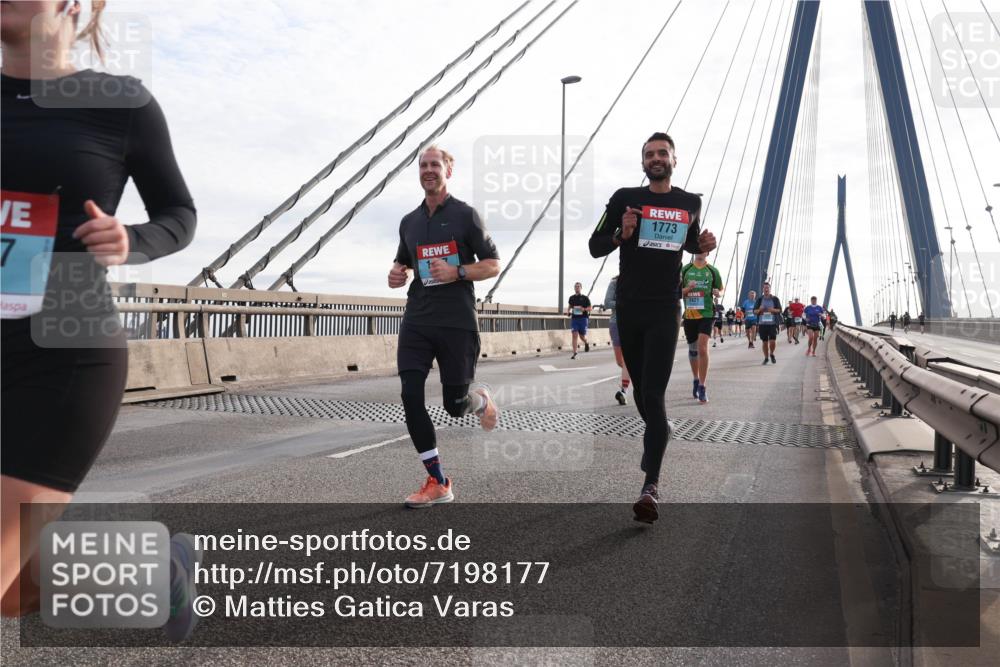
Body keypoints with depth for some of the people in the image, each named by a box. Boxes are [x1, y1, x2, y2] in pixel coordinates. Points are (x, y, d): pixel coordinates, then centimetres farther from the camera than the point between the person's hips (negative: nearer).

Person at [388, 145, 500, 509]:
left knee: (455, 405, 0)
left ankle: (481, 399, 40)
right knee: (411, 398, -7)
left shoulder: (465, 214, -1)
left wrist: (457, 272, -18)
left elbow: (493, 265, -1)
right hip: (417, 320, 4)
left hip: (457, 322, -4)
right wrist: (395, 274, 2)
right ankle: (437, 483, 6)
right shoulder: (409, 221, 13)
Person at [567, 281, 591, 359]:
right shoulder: (571, 297, 9)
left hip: (583, 318, -2)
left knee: (582, 336, 5)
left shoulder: (585, 298, 0)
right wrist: (568, 311, 6)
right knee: (575, 335, -9)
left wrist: (584, 309, -19)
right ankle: (574, 353, -7)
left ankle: (586, 343, 41)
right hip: (574, 318, 2)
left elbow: (590, 308, 1)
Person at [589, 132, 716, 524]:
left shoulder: (690, 203, 9)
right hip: (628, 309, 1)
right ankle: (658, 434, 46)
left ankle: (650, 487, -12)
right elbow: (595, 246, 3)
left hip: (665, 310, -1)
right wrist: (621, 234, -17)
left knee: (653, 394, -11)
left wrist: (703, 245, 2)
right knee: (641, 389, 14)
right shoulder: (625, 198, 2)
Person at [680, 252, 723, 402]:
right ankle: (696, 380, 33)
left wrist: (717, 293, -9)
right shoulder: (685, 269, 6)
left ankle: (702, 387, -11)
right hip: (689, 314, 2)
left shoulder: (713, 271, 5)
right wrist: (688, 288, -13)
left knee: (702, 348, -16)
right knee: (692, 349, 13)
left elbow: (720, 289, 14)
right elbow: (677, 292, 7)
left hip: (706, 313, -2)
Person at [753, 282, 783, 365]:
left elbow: (779, 310, 1)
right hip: (762, 323, 1)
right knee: (764, 342, 5)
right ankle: (766, 358, 20)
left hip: (772, 323, -1)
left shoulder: (775, 299, 3)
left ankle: (772, 354, 17)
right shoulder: (759, 299, 7)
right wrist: (759, 310, -15)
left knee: (772, 341, -10)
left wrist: (772, 310, -18)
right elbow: (754, 311, 7)